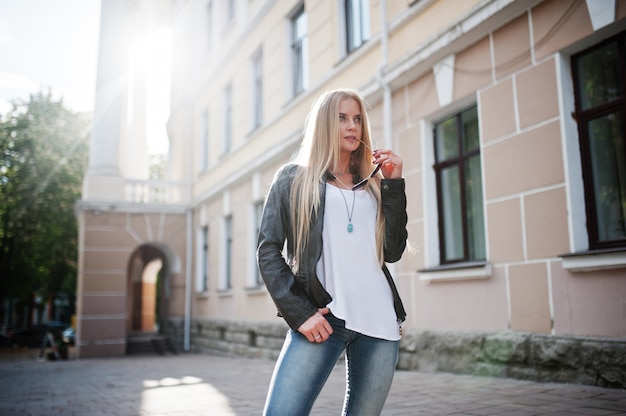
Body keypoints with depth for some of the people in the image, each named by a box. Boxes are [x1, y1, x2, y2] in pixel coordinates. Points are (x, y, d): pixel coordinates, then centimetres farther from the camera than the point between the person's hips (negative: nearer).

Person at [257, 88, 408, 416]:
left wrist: (393, 184, 5)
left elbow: (393, 251, 9)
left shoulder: (373, 184, 19)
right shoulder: (293, 178, 9)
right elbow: (267, 250, 1)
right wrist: (299, 313, -10)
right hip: (322, 317, -3)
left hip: (379, 321, 4)